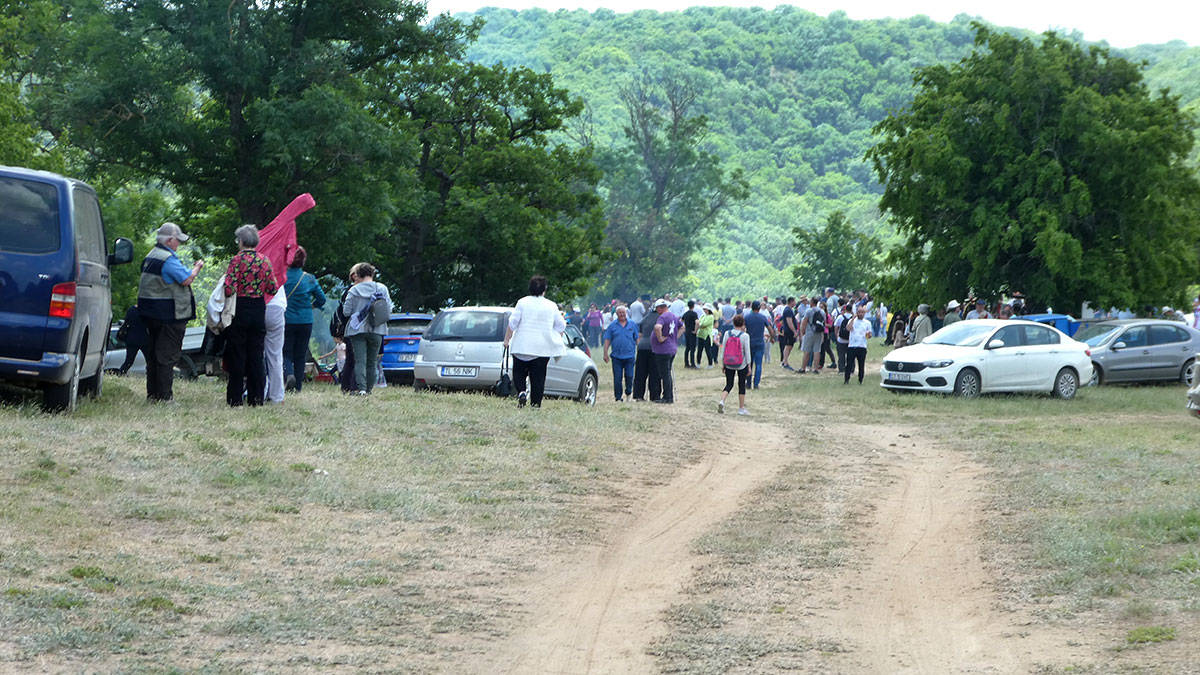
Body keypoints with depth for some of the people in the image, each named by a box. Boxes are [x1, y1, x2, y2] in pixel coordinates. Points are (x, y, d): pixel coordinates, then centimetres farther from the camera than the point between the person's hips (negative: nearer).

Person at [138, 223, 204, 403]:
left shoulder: (150, 257, 15)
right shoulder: (168, 259, -17)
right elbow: (186, 280, -19)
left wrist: (189, 268, 17)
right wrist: (197, 268, -3)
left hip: (150, 313, 10)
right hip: (169, 314, -10)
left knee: (153, 355, 14)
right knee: (167, 357, -6)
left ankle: (152, 394, 18)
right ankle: (165, 396, -6)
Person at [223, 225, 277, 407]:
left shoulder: (237, 260, -11)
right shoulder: (265, 261, 2)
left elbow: (229, 289, -18)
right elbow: (272, 289, 3)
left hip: (239, 310, -4)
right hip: (259, 310, 4)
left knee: (237, 356, 3)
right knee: (256, 356, 9)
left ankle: (235, 399, 5)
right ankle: (256, 397, 10)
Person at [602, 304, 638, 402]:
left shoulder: (633, 325, 8)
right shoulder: (612, 326, 7)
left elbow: (637, 339, 10)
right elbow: (607, 340, 7)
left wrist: (638, 353, 6)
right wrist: (605, 354, 0)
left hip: (629, 355, 0)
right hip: (616, 356, 0)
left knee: (629, 376, -3)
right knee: (617, 378, 0)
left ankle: (628, 392, 23)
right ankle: (618, 398, 7)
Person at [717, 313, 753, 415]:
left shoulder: (727, 334, -1)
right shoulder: (745, 335, -10)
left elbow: (723, 349, 2)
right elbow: (747, 351, -8)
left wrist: (722, 363, 10)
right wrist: (749, 365, 0)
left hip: (729, 364, 3)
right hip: (741, 365, -3)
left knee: (729, 385, 10)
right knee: (741, 385, 9)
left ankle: (722, 401, -14)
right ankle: (741, 408, 13)